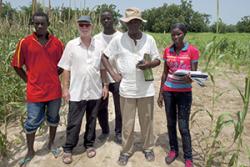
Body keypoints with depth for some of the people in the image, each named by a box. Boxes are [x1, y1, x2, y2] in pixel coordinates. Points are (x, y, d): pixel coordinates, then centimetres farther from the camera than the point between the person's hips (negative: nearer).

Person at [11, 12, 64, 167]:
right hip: (35, 92, -1)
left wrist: (51, 77, 2)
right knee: (32, 123, 10)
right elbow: (17, 66, 2)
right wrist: (29, 81, -1)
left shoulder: (57, 42, -2)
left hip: (54, 90, 2)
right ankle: (30, 151, 32)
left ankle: (51, 143, 41)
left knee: (53, 119, 18)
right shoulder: (25, 42, -7)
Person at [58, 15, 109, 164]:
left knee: (92, 121, 15)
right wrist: (65, 88, -4)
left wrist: (105, 85, 5)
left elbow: (103, 68, 7)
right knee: (74, 122, 7)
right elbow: (66, 69, -2)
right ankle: (68, 149, 25)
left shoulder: (99, 45, 0)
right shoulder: (71, 45, -4)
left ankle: (89, 145, 34)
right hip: (76, 92, -2)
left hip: (95, 91, 2)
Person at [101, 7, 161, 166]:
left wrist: (149, 64, -17)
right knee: (127, 123, 9)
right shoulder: (118, 39, -4)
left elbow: (158, 60, 6)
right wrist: (113, 74, -4)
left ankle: (148, 148, 35)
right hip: (127, 89, -1)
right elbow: (104, 56, 5)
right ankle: (126, 151, 28)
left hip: (146, 89, 1)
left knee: (147, 121, 14)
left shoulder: (149, 39, -1)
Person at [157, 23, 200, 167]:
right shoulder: (167, 51, 3)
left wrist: (189, 79, -31)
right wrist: (160, 93, 8)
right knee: (171, 123, 11)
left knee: (183, 126, -1)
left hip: (184, 93, -3)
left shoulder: (193, 51, -8)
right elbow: (165, 73, 8)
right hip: (168, 91, 3)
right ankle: (173, 150, 29)